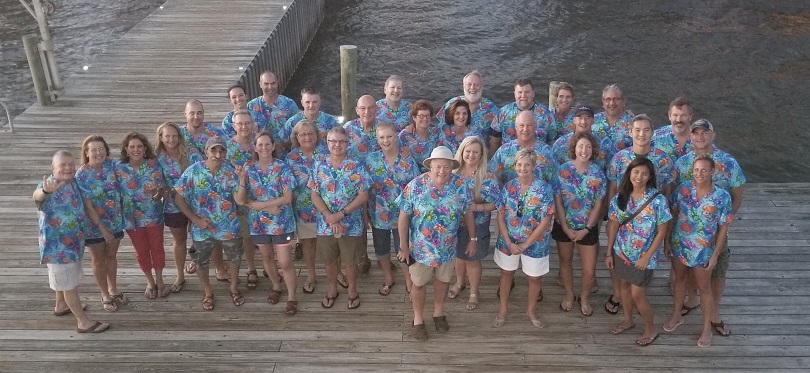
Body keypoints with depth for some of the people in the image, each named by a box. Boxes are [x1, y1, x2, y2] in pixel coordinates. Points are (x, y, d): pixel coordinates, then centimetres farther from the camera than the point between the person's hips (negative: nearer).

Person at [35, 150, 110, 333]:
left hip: (73, 240, 8)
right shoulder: (48, 185, -24)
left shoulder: (74, 183, 0)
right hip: (57, 244, -8)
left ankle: (62, 305, 49)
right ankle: (83, 321, 9)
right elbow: (37, 196, -48)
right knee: (68, 282, 2)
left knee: (65, 277, 27)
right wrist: (45, 191, -70)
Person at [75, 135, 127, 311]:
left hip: (115, 221, 4)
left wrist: (122, 212, 2)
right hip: (95, 225, -4)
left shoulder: (111, 165, -8)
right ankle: (105, 295, 32)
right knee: (99, 260, 15)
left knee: (112, 256, 21)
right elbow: (88, 206, -19)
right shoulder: (82, 175, -21)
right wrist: (102, 228, -19)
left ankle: (113, 290, 41)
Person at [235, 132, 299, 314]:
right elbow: (241, 200, -8)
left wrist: (259, 205, -15)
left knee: (285, 262, -3)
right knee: (267, 257, 20)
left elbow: (287, 198, -15)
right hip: (259, 222, 3)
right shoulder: (248, 169, -2)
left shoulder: (282, 167, -9)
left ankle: (291, 298, 12)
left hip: (281, 222, -3)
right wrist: (242, 180, -25)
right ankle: (276, 287, 43)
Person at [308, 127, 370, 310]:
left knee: (350, 261, 10)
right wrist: (328, 216, -16)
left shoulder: (356, 166, -8)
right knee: (329, 259, 17)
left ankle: (352, 290, 33)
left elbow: (363, 196, -11)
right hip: (325, 224, 2)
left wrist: (341, 214, -18)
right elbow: (314, 194, -3)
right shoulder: (319, 165, -1)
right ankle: (332, 289, 39)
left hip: (351, 224, -2)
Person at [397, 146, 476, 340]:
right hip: (421, 247, -2)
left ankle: (438, 313, 46)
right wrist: (404, 247, -11)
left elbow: (468, 213, 1)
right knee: (419, 283, 14)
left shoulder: (460, 185, -13)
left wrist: (473, 239, 4)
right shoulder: (415, 185, -20)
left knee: (442, 280, 22)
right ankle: (418, 320, 36)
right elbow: (404, 217, -13)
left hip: (448, 247, 2)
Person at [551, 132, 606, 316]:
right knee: (565, 262, 18)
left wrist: (586, 229, -10)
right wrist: (565, 228, -12)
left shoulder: (598, 173, -8)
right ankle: (569, 295, 40)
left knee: (589, 270, 3)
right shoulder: (562, 170, -11)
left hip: (588, 228, 0)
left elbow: (598, 204, -5)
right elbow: (558, 201, -8)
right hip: (564, 226, 0)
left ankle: (584, 298, 31)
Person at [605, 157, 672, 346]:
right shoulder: (619, 198, -6)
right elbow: (613, 225, 3)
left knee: (637, 295, 2)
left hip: (643, 255, -4)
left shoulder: (658, 200, -18)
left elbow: (661, 232, -12)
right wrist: (609, 253, 4)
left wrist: (647, 257, -14)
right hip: (621, 251, 5)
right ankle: (628, 320, 43)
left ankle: (650, 329, 25)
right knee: (625, 285, 21)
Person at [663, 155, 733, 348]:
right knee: (680, 279, 22)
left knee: (704, 288, 13)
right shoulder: (683, 188, -12)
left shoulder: (722, 196, -17)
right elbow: (672, 214, -1)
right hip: (679, 245, 3)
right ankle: (676, 315, 44)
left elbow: (723, 228, -10)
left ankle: (707, 327, 30)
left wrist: (715, 255, -9)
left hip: (703, 250, -3)